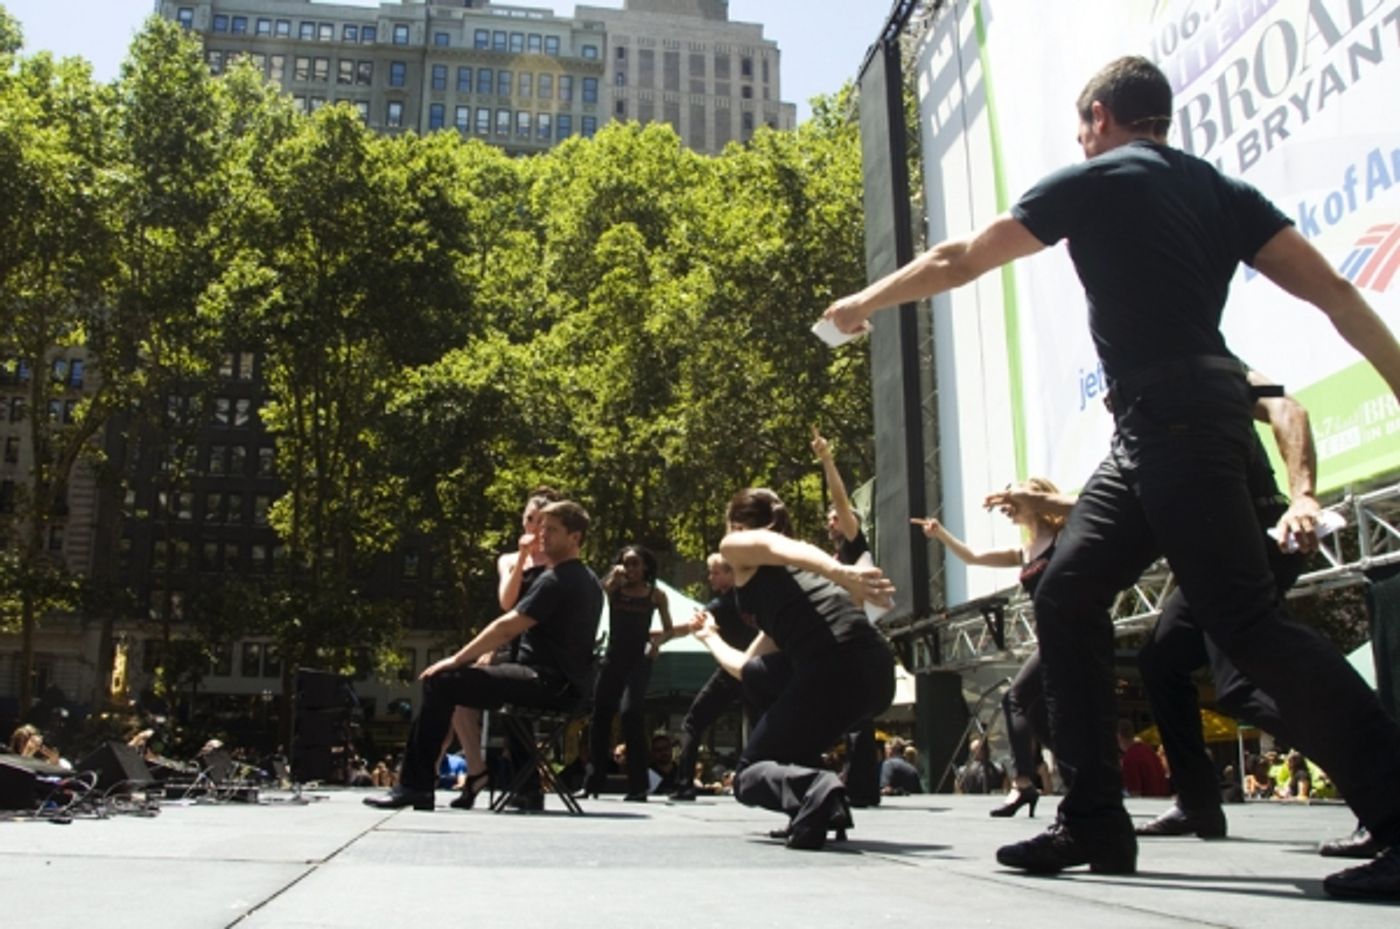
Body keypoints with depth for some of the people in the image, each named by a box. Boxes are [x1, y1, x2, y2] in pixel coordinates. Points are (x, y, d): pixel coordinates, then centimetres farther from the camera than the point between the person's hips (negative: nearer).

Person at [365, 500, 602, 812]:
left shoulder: (556, 581, -14)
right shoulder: (588, 581, 17)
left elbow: (506, 627, -18)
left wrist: (455, 660, -11)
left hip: (550, 683, -10)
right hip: (571, 683, 10)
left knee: (441, 683, -13)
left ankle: (415, 786, -11)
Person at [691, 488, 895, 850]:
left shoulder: (737, 545, 17)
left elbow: (776, 546, -8)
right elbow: (745, 668, 40)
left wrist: (840, 572, -27)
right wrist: (710, 637, 61)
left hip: (834, 668, -7)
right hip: (876, 671, 7)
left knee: (748, 776, 13)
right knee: (762, 675, 35)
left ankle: (815, 787, -21)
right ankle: (811, 809, 21)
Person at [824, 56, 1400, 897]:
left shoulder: (1095, 180, 2)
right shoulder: (1220, 189, 20)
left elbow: (958, 264, 8)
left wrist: (864, 303, 22)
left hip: (1174, 415, -8)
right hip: (1155, 428, 8)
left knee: (1246, 622, -9)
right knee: (1067, 596, 8)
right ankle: (1096, 820, 11)